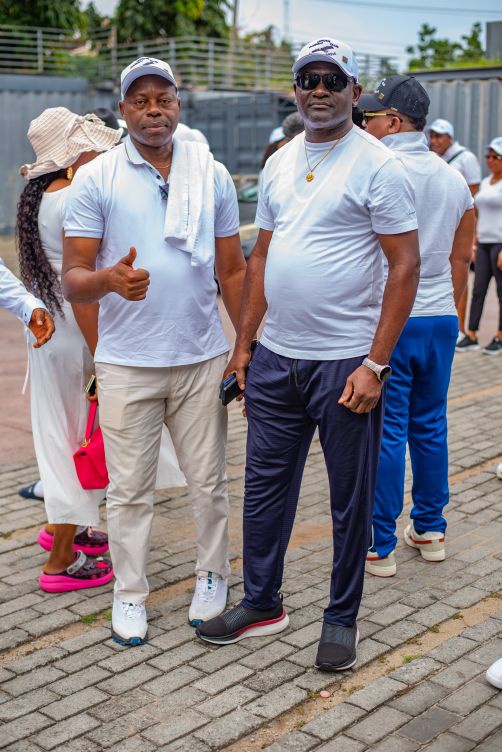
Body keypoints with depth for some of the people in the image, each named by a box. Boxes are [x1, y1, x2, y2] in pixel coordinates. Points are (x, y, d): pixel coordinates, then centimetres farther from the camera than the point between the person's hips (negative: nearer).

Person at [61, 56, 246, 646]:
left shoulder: (212, 175, 6)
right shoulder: (95, 179, -2)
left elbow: (232, 271, 10)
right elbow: (72, 280, -5)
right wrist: (109, 279, -28)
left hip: (202, 359, 2)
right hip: (126, 364, -1)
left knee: (208, 482, 11)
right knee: (129, 490, 7)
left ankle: (212, 577, 31)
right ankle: (129, 594, 24)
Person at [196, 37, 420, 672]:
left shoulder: (377, 166, -7)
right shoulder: (279, 163, 12)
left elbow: (405, 266, -11)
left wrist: (375, 364, -16)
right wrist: (243, 343, 11)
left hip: (346, 362, -6)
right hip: (275, 358, 6)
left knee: (351, 499, 7)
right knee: (264, 485, 13)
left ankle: (341, 618, 24)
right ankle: (261, 602, 30)